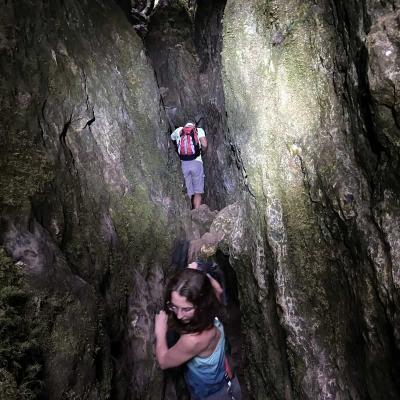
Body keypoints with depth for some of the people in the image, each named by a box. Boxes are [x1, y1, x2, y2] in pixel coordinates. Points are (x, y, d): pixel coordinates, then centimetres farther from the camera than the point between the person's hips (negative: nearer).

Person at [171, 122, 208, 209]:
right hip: (196, 163, -2)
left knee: (188, 193, 5)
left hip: (183, 164, 2)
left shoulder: (178, 131, 16)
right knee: (197, 193, 3)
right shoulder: (199, 130, 10)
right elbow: (204, 145, -3)